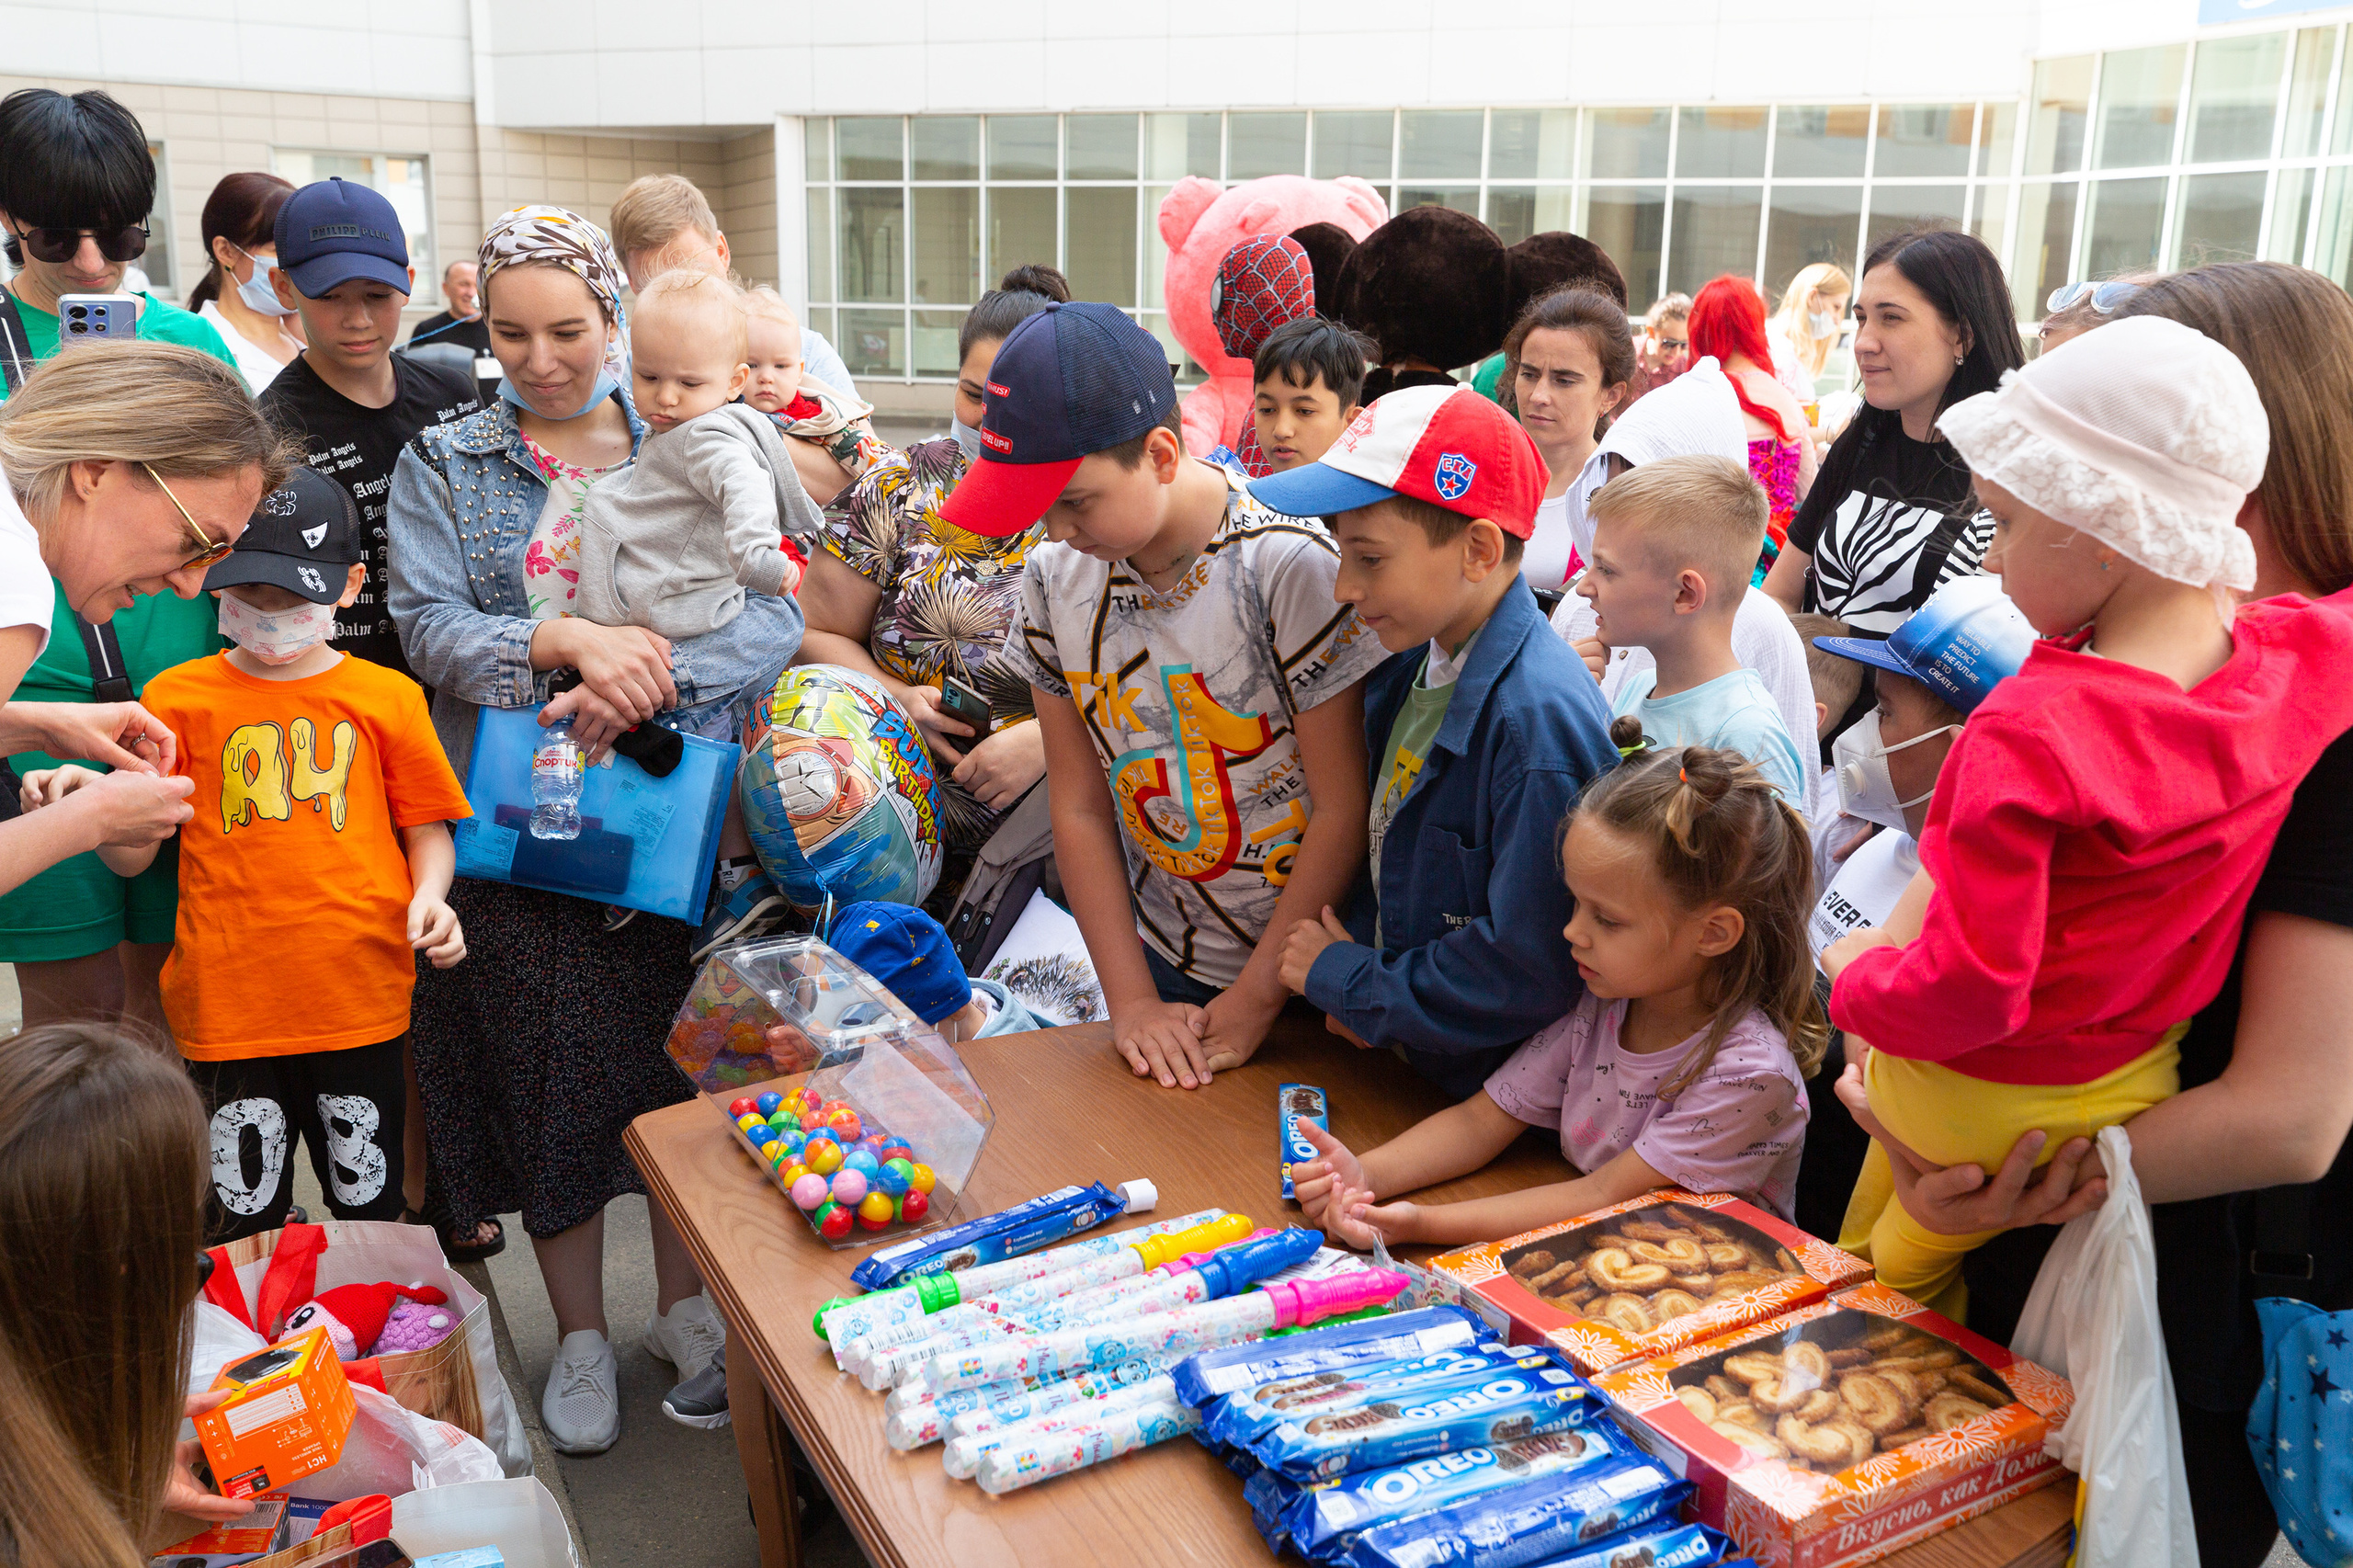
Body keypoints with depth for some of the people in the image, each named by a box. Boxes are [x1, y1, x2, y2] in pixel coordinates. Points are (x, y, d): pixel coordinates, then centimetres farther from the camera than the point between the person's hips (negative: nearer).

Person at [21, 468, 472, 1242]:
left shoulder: (387, 697, 4)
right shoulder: (179, 697, 5)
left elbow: (426, 829, 8)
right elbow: (133, 854, 5)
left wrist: (431, 896, -12)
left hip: (360, 1000, 0)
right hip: (228, 1001, 0)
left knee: (369, 1208, 14)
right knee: (246, 1220, 10)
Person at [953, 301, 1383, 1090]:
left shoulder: (1292, 566, -21)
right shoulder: (1054, 579, -6)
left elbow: (1344, 811, -17)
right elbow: (1079, 807, -1)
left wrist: (1253, 1000, -12)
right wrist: (1131, 997, -6)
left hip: (1309, 966, -4)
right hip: (1166, 957, 4)